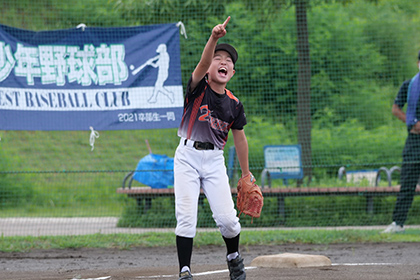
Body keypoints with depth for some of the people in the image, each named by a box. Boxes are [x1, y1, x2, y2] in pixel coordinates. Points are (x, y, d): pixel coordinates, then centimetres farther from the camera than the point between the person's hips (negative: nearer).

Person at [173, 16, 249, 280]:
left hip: (215, 159, 2)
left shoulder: (234, 104, 5)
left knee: (227, 218, -6)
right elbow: (203, 64, -26)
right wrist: (214, 38, -43)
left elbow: (240, 139, 13)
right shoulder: (199, 88, -5)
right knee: (186, 216, -10)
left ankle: (234, 257, 24)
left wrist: (246, 175, 16)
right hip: (188, 156, -2)